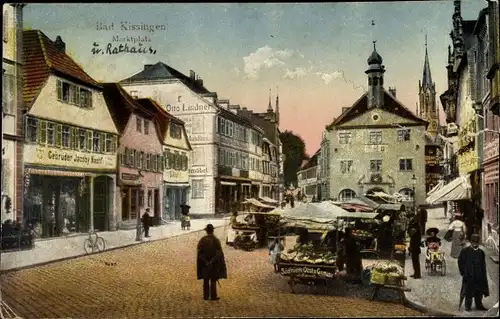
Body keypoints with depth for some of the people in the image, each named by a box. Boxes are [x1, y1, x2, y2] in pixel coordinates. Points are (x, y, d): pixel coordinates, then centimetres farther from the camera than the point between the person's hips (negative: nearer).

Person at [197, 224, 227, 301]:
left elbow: (199, 252, -8)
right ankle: (213, 296, 11)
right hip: (214, 264, -2)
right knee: (213, 280, 8)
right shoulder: (216, 240, -14)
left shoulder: (202, 240, -7)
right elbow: (219, 253, -16)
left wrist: (205, 261, -7)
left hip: (204, 263, 2)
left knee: (206, 280, 13)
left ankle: (206, 296, 17)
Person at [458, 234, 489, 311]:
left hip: (479, 276, 4)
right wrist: (463, 272, -6)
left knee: (479, 291, 9)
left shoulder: (481, 252, 8)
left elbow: (483, 264, 13)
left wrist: (483, 274, 8)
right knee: (468, 292, 1)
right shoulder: (465, 251, -5)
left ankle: (479, 305, 22)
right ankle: (468, 306, 11)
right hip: (469, 276, -4)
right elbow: (460, 262, -3)